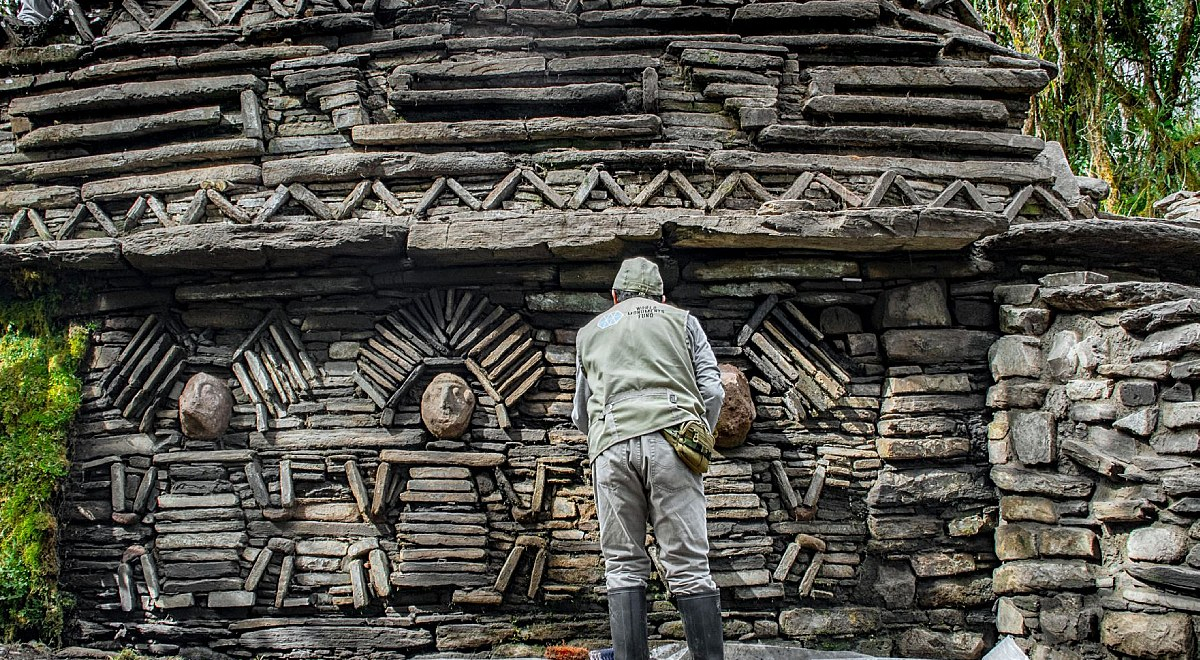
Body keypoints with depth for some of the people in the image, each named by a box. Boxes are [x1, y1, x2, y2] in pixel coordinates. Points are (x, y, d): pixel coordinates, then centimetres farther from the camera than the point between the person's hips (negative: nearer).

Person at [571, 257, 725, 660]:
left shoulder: (590, 332, 29)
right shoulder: (682, 321, 24)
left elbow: (580, 416, 29)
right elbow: (712, 391, 12)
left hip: (611, 445, 1)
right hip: (670, 435, -1)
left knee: (624, 566, 3)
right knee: (688, 564, -3)